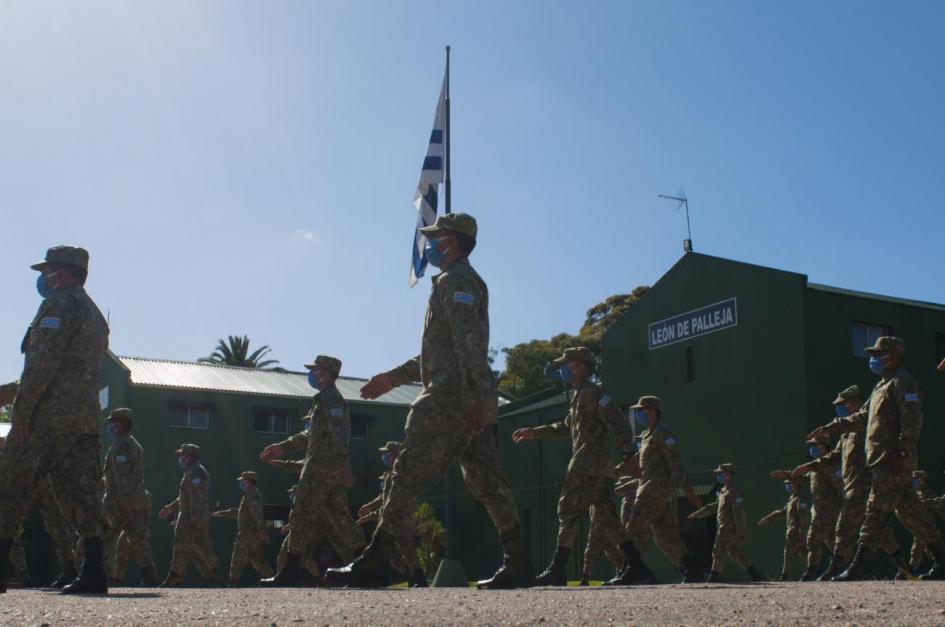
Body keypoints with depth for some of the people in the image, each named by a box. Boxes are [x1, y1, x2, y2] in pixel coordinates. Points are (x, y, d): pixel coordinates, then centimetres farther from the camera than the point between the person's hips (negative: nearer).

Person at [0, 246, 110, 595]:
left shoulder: (60, 304, -5)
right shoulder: (96, 315, 24)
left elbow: (43, 360, -17)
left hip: (49, 414, -8)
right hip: (86, 417, 8)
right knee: (82, 493, 3)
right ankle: (93, 573, -2)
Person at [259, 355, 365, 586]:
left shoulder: (329, 398, -9)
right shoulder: (329, 398, 24)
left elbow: (338, 433, -22)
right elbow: (311, 434, 31)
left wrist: (342, 464, -31)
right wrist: (282, 447, 29)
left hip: (320, 467, -10)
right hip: (332, 470, 10)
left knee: (301, 516, -5)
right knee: (338, 517, 8)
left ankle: (290, 572, -3)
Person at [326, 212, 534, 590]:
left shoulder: (455, 281, -5)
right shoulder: (467, 282, 27)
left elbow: (468, 342, -19)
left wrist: (476, 395, -27)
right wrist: (393, 378, 29)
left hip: (450, 398, -10)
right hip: (474, 404, 10)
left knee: (409, 475, -8)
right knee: (487, 481, 5)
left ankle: (375, 562, -6)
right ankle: (518, 565, 3)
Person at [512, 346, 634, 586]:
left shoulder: (592, 392, -10)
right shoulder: (579, 395, 20)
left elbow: (619, 424, -15)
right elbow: (566, 427, 32)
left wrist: (628, 456, -16)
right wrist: (535, 432, 28)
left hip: (586, 467, -10)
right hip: (601, 468, 10)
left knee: (568, 512, -7)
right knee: (606, 519, 8)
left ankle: (558, 570, -6)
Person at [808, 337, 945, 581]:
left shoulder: (903, 382, -7)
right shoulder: (882, 386, 24)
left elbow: (912, 419, -17)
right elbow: (863, 418, 30)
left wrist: (902, 453, -23)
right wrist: (832, 428, 25)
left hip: (894, 462, -10)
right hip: (882, 461, 10)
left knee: (876, 512, -10)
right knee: (911, 513, 10)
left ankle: (857, 568, -10)